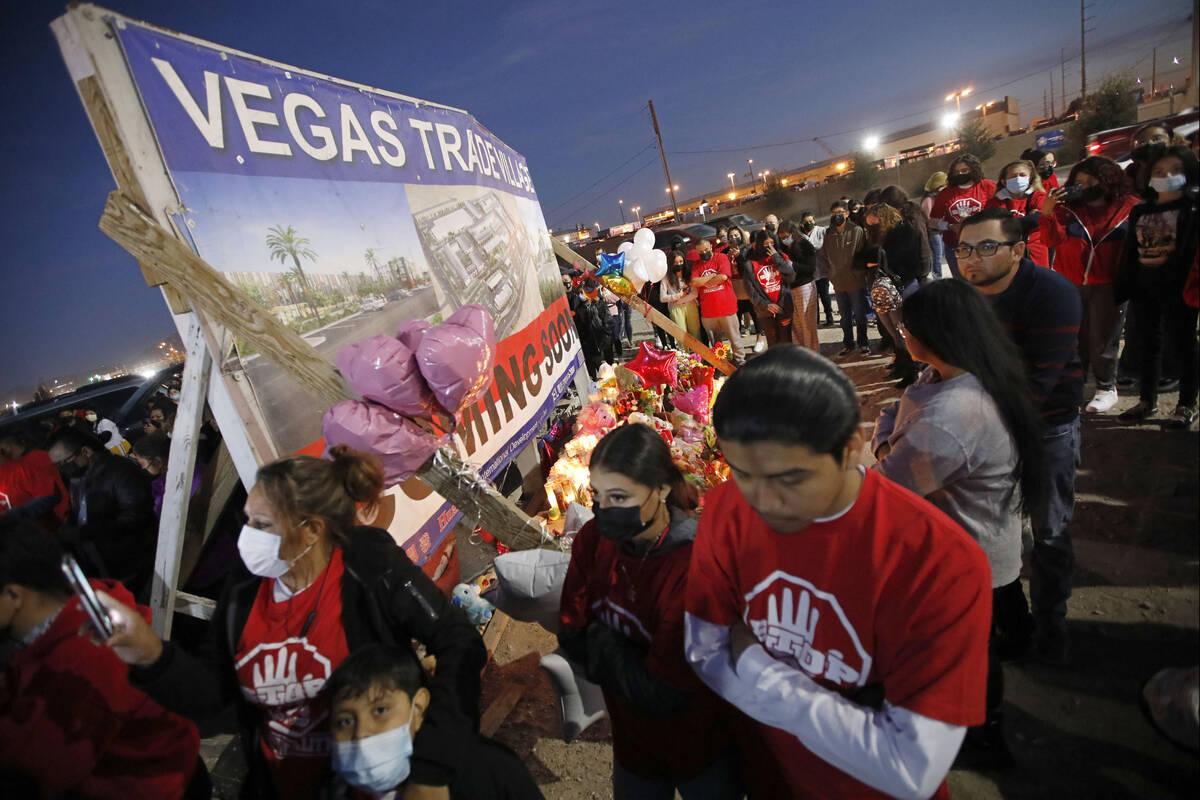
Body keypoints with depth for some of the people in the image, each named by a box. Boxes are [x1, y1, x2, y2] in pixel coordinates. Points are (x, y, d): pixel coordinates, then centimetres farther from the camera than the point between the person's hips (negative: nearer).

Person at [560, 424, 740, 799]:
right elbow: (571, 637, -9)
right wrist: (624, 659, -22)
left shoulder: (694, 564, -34)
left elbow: (662, 693, -28)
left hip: (704, 753, -4)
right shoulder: (592, 539, -16)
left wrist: (600, 644, -18)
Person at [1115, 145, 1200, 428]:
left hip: (1177, 287, -5)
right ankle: (1148, 401, 23)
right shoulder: (1140, 211, 12)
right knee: (1148, 344, 12)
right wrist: (1123, 286, 8)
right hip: (1144, 287, 5)